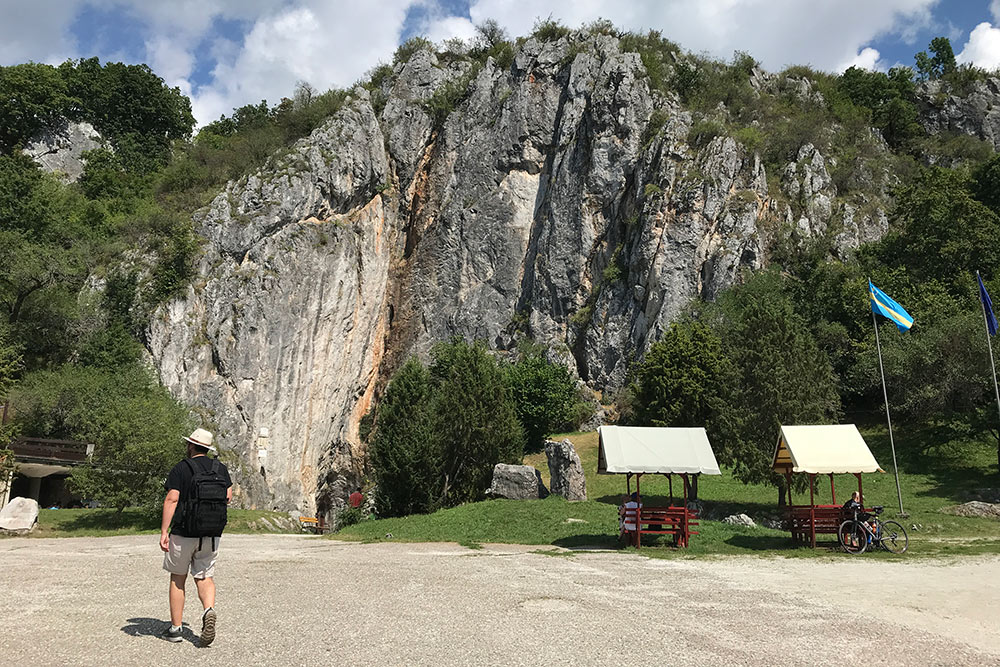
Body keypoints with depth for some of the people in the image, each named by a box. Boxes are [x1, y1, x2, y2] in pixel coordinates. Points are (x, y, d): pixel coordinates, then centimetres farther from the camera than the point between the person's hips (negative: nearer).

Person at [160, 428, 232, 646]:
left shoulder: (181, 468, -7)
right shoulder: (221, 468, 5)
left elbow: (171, 499, -14)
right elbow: (228, 497, 7)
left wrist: (164, 532, -14)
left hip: (184, 532, -3)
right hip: (212, 535, 3)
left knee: (178, 579, 12)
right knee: (204, 577, 11)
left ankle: (175, 628, 17)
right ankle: (209, 610, -17)